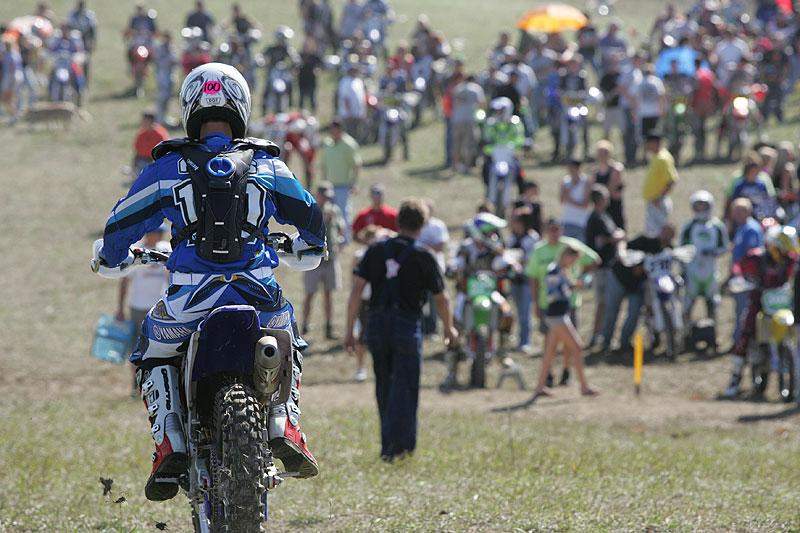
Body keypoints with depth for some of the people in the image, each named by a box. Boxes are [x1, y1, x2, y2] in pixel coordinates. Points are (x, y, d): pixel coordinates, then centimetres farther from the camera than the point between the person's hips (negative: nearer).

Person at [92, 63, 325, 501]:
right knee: (288, 344, 32)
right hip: (259, 295, 1)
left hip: (189, 299, -1)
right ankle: (285, 429, 11)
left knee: (152, 356, 24)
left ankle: (169, 448, 4)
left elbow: (121, 225, 11)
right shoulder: (267, 165, 8)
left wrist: (111, 259, 34)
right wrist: (308, 247, 39)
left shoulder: (168, 168, 4)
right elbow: (310, 216, 15)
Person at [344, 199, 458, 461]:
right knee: (404, 388, 0)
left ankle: (390, 442, 24)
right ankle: (394, 446, -9)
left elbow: (357, 290, 0)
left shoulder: (376, 251, 4)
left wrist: (349, 329, 3)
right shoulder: (422, 257, -5)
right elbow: (441, 297, 2)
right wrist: (449, 328, 19)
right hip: (407, 325, -4)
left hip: (377, 324, 4)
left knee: (384, 387, 16)